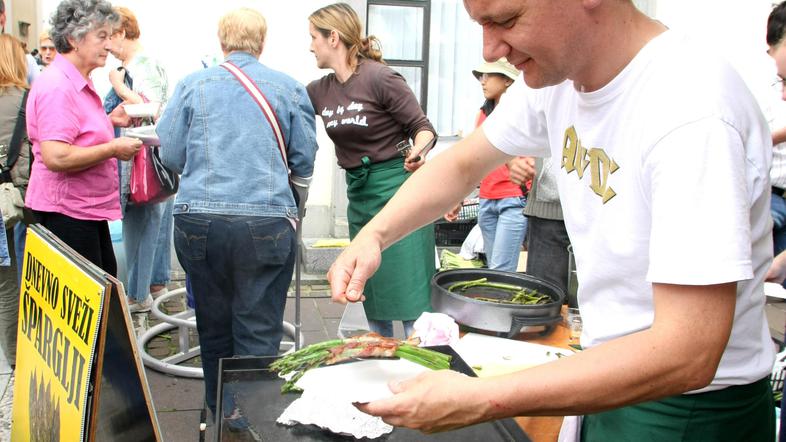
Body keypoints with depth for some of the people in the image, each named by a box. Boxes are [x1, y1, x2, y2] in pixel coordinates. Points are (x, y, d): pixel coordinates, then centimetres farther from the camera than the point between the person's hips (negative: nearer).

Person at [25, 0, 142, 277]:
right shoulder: (57, 86, -20)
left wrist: (109, 120, 13)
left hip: (90, 207, 11)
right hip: (65, 211, -11)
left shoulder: (79, 83, 14)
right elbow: (55, 157, -28)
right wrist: (113, 148, -20)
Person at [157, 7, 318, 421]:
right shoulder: (290, 88, 5)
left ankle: (220, 412, 30)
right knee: (258, 331, 4)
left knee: (213, 325, 15)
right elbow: (304, 164, 8)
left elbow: (170, 156, 8)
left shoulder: (192, 84, 6)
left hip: (199, 220, 2)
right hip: (266, 222, -2)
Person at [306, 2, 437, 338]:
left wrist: (418, 153, -29)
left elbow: (423, 127, -8)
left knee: (409, 294, -6)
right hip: (359, 196, 7)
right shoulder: (321, 90, 7)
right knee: (370, 295, 13)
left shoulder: (380, 78, -12)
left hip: (396, 190, -7)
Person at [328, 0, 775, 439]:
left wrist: (479, 401, -34)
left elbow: (688, 356, -33)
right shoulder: (559, 71, -6)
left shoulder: (693, 113, -30)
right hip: (608, 379, 7)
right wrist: (375, 234, -9)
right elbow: (462, 164, 8)